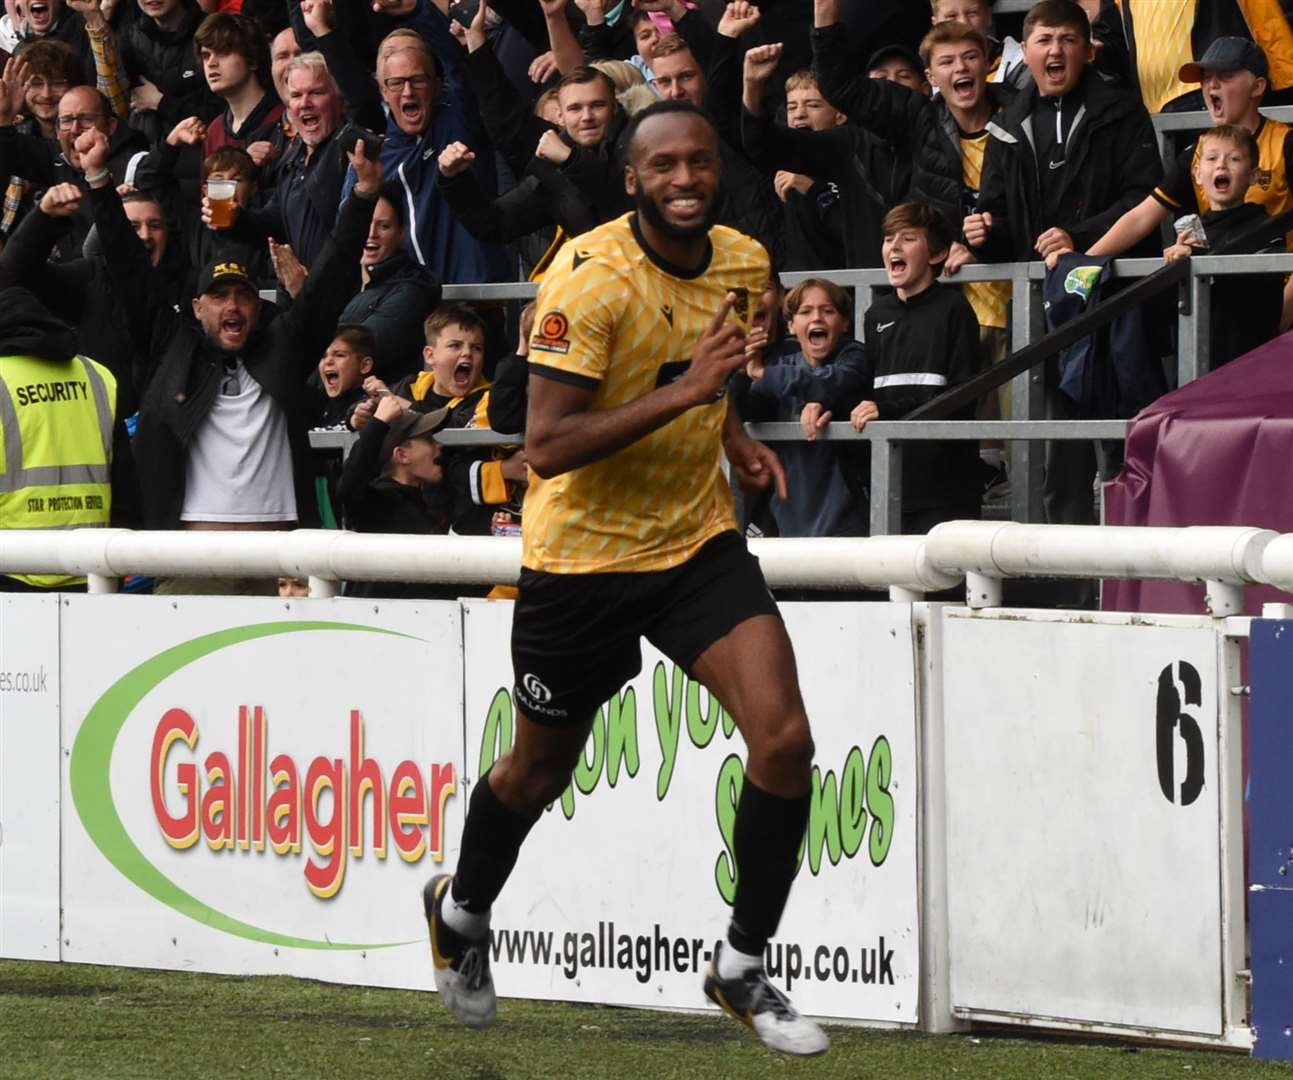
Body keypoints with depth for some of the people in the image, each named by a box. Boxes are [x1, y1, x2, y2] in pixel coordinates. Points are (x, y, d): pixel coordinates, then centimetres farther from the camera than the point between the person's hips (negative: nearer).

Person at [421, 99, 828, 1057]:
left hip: (699, 541, 4)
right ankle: (463, 910, 46)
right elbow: (548, 445, -28)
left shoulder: (744, 263, -1)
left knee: (784, 739, -15)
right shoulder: (589, 279, -21)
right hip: (581, 557, -4)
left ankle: (744, 967, 1)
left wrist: (733, 433, 3)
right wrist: (682, 394, -34)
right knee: (540, 771, 14)